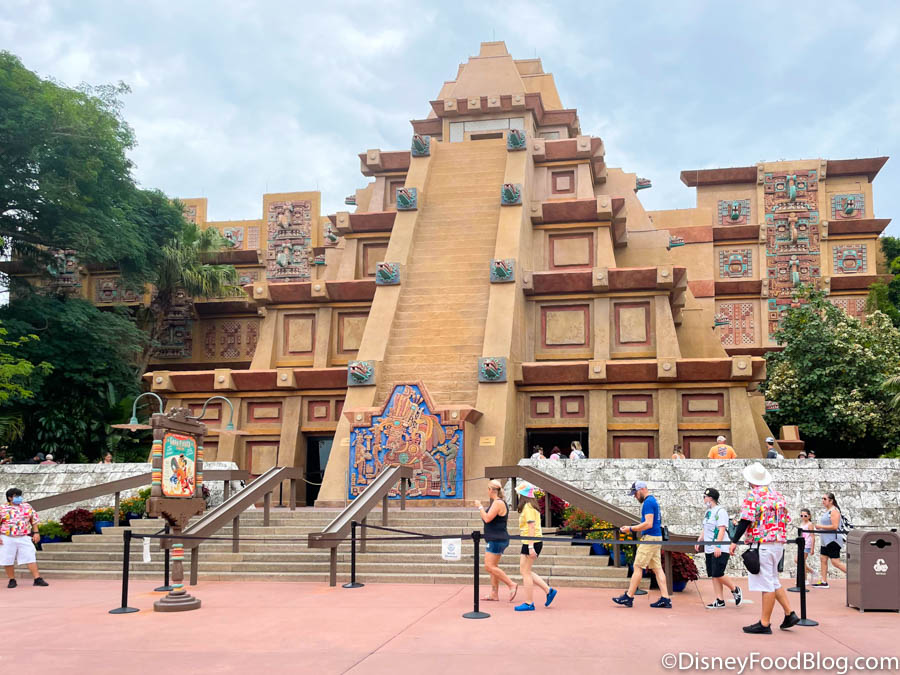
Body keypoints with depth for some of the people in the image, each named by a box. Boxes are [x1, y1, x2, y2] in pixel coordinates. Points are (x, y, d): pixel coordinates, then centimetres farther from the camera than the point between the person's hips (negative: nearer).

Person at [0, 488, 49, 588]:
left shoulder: (27, 506, 9)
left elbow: (34, 520, 13)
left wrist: (36, 533, 6)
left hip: (24, 538, 1)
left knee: (30, 558, -5)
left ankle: (37, 579, -5)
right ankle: (12, 580, 19)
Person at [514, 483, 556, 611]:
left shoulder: (527, 507, -14)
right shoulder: (532, 506, 16)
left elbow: (531, 526, -21)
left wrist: (531, 547, -24)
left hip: (531, 542, -10)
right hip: (528, 543, 10)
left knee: (525, 572, -2)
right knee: (525, 571, 14)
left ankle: (529, 603, 4)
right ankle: (549, 590, 14)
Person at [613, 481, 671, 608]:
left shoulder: (648, 502, -14)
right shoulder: (653, 500, 18)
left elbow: (648, 524, -22)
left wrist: (631, 529, -17)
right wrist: (633, 528, 19)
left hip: (650, 538, -10)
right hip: (656, 537, 10)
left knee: (638, 567, -6)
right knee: (657, 568, 7)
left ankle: (629, 597, -3)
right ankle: (665, 599, 4)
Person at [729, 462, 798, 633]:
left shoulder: (753, 494, -10)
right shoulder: (777, 494, 13)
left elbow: (746, 520, -16)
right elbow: (786, 519, 16)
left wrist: (734, 541, -12)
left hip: (762, 544, -8)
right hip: (779, 543, 8)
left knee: (766, 583, -5)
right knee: (773, 581, 20)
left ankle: (764, 624, -1)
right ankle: (790, 614, 17)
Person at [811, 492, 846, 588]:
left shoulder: (834, 511, -14)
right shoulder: (826, 511, 16)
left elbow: (835, 526, -23)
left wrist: (821, 527, -19)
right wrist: (817, 526, 11)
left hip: (833, 540, -10)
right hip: (825, 541, 10)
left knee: (836, 562, -9)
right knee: (823, 559, 7)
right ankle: (823, 582, 9)